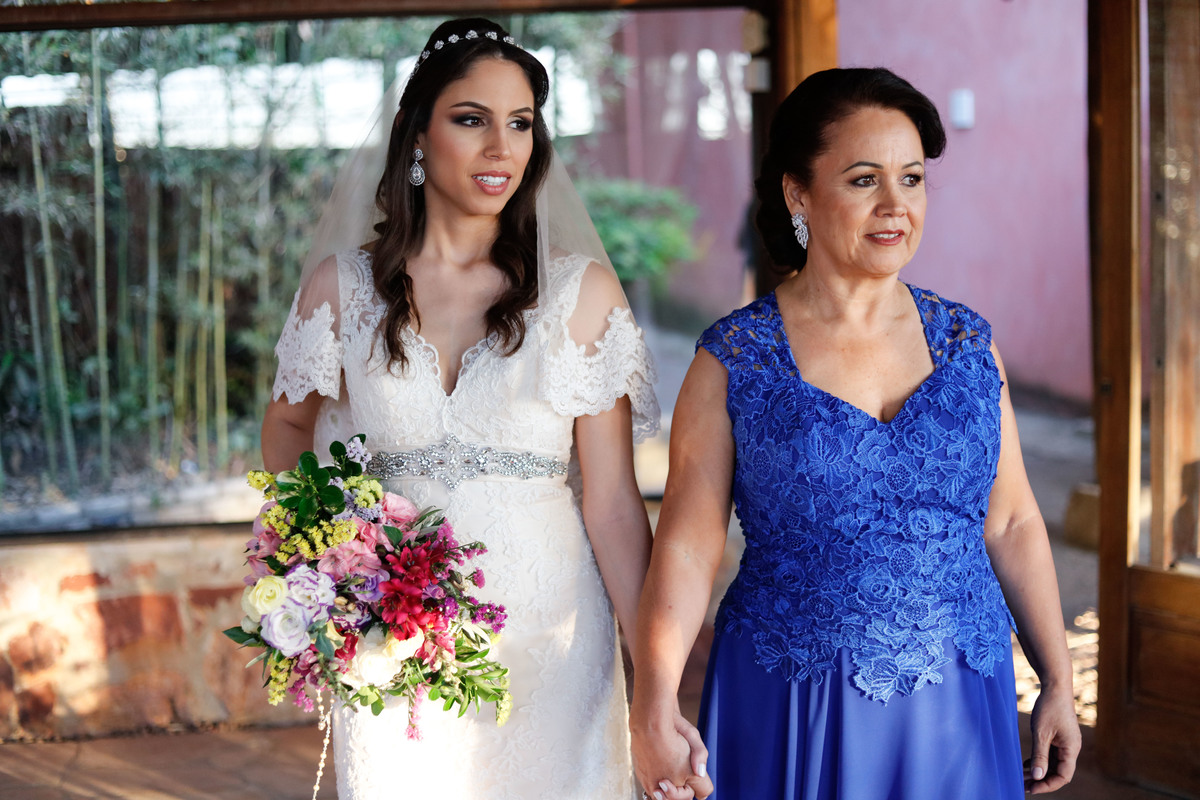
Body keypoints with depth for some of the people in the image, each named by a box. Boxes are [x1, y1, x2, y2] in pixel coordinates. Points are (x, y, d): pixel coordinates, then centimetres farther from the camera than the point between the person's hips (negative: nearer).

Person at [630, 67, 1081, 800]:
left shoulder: (968, 342, 3)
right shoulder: (735, 360, -6)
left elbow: (1011, 524, 8)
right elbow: (687, 546, -10)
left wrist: (1058, 682, 8)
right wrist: (654, 709, -20)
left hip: (958, 711, 3)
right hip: (793, 714, -2)